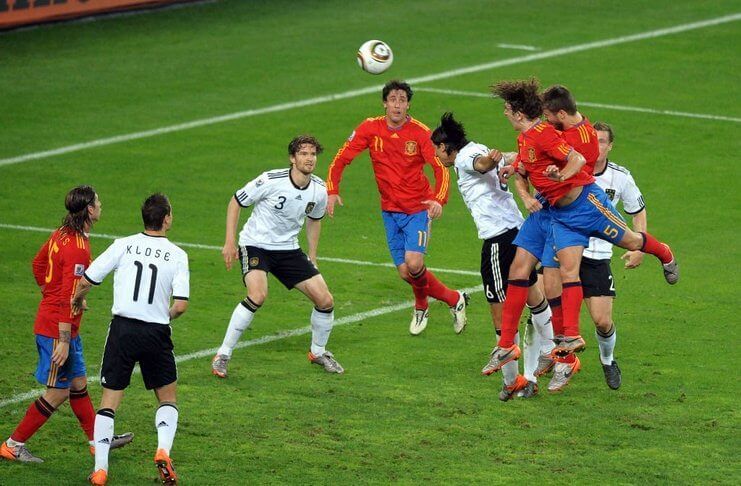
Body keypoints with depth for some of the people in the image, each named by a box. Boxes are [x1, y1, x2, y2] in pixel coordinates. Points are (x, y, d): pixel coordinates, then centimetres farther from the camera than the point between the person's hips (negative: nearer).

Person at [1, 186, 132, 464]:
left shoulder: (62, 234, 4)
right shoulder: (77, 248, -25)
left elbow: (38, 264, 20)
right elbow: (68, 297, -26)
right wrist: (64, 341, -24)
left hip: (48, 319, 10)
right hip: (58, 329, -10)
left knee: (78, 383, 18)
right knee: (57, 392, 0)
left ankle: (98, 440, 28)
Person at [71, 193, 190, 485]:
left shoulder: (124, 245, -2)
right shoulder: (177, 255, -4)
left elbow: (86, 280, -1)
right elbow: (180, 306, -9)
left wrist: (78, 300, 21)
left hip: (122, 329, 0)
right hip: (156, 334, 0)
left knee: (109, 401, 7)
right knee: (168, 398, 18)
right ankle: (163, 450, -6)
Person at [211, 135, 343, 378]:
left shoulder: (319, 190, -4)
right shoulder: (271, 180, -20)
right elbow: (235, 202, -8)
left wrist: (312, 258, 17)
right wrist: (230, 242, -11)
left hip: (288, 249, 6)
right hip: (255, 245, -6)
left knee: (325, 301, -1)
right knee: (258, 295, -32)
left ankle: (318, 352, 27)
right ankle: (222, 356, -20)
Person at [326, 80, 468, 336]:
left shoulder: (420, 132, -12)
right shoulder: (370, 129, -6)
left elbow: (441, 168, -16)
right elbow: (341, 159, -3)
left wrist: (439, 200, -34)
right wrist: (332, 191, -17)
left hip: (418, 209, -3)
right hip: (390, 210, 3)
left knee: (414, 264, -21)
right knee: (405, 272, -2)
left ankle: (421, 305, 9)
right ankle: (454, 299, 21)